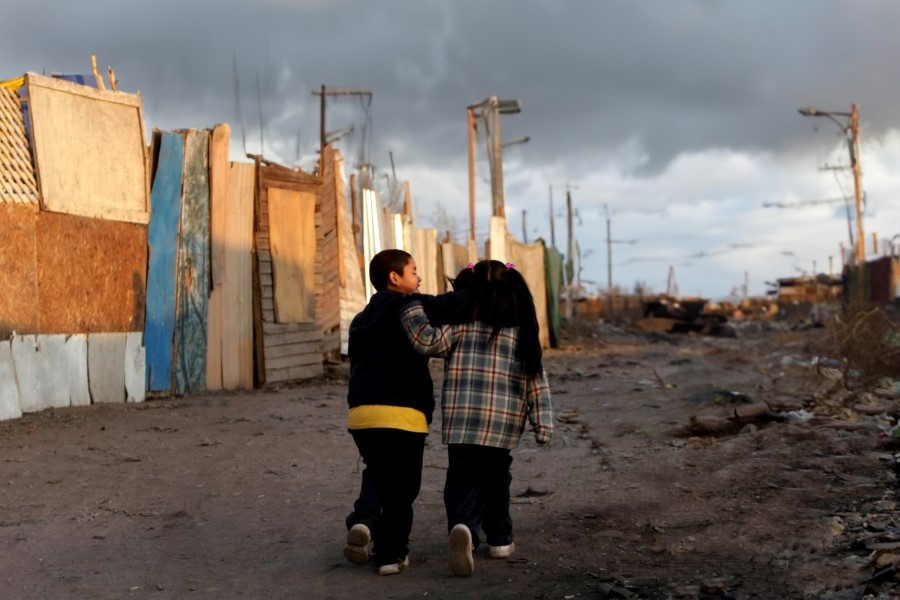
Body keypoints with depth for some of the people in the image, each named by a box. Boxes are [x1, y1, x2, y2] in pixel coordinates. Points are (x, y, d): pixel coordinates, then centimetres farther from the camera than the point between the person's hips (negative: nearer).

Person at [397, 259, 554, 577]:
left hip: (462, 424, -2)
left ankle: (463, 527, -23)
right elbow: (536, 381, 8)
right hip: (504, 425, 2)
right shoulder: (523, 330, 9)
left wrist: (410, 306, -2)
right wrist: (543, 425, 8)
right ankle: (499, 539, 27)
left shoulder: (462, 323, -1)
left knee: (464, 481, 4)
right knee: (496, 480, 22)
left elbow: (427, 340, -13)